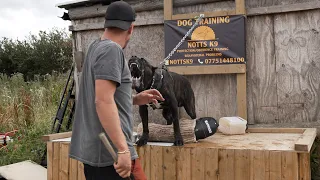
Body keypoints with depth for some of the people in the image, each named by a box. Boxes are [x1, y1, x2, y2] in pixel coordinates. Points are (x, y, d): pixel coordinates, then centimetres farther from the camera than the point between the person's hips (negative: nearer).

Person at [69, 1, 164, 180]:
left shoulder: (96, 47, 15)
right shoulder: (111, 49, -13)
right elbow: (103, 101, -23)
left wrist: (136, 99, 17)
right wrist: (123, 149, -25)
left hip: (93, 151, 9)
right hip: (111, 153, -9)